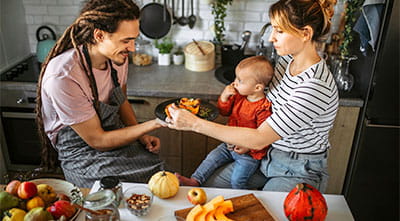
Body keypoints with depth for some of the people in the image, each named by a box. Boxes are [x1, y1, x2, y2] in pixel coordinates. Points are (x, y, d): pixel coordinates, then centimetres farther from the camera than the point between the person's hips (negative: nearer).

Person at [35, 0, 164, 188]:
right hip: (83, 156, -6)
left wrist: (141, 135, -2)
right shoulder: (63, 77, -27)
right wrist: (154, 124, -23)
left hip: (117, 138, 6)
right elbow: (97, 140, -19)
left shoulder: (118, 58, -5)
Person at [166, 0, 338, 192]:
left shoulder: (316, 86, -31)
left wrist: (195, 123, -30)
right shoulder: (286, 59, -4)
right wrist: (246, 141, -5)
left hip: (300, 173, -6)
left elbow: (259, 139, -31)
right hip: (269, 155, 7)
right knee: (208, 185, 1)